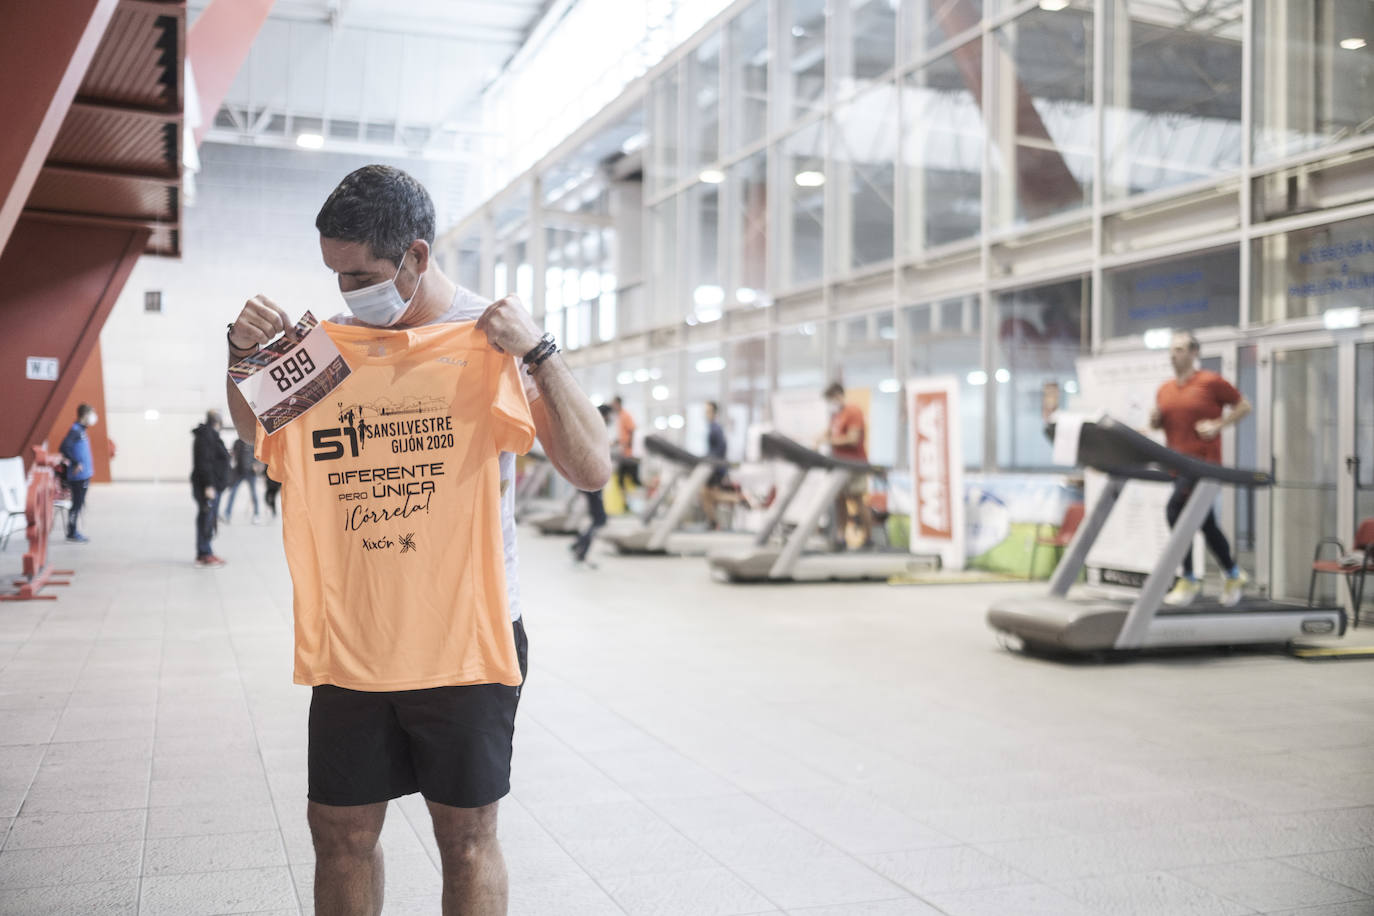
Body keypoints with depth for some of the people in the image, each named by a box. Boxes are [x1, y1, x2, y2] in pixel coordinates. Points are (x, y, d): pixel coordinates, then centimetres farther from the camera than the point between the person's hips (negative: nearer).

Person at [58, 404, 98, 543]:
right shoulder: (75, 430, -15)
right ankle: (71, 533, 4)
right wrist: (76, 463, -22)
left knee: (79, 504, 14)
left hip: (84, 475, 9)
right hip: (78, 475, -9)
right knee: (76, 503, -3)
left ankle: (74, 531, 22)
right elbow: (64, 448, -25)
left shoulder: (81, 431, 13)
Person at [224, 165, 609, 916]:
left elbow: (592, 470, -14)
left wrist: (539, 351, -21)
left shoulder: (490, 341, -6)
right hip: (350, 639, 4)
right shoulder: (334, 342, 5)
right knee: (339, 830, 12)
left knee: (466, 836, 8)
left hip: (465, 637, -3)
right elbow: (253, 429, 22)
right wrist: (244, 352, 3)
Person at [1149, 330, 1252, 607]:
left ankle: (1189, 580, -5)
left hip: (1203, 461, -6)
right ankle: (1233, 576, 22)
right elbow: (1158, 424, 22)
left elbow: (1243, 406, 3)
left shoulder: (1211, 382, -3)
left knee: (1175, 509, -19)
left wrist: (1218, 425, -9)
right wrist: (1155, 419, 0)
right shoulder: (1165, 390, 14)